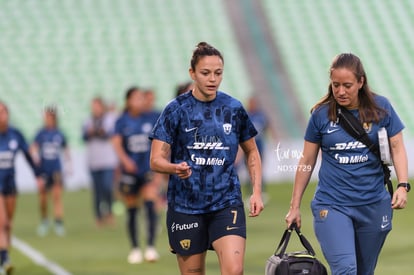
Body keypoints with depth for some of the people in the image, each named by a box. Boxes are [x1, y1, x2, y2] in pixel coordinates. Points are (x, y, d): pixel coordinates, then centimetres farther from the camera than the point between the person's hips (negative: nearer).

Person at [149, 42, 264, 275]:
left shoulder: (234, 108, 4)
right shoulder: (176, 110, -3)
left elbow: (252, 152, 17)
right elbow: (156, 160, -6)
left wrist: (257, 192, 5)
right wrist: (175, 168, -28)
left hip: (227, 203, 1)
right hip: (185, 205, -1)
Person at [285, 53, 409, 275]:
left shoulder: (381, 108, -1)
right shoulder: (321, 114, -2)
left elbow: (397, 148, 5)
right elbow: (307, 162, 6)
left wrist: (402, 186, -10)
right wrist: (295, 207, 9)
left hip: (373, 204, 2)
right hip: (331, 205, -2)